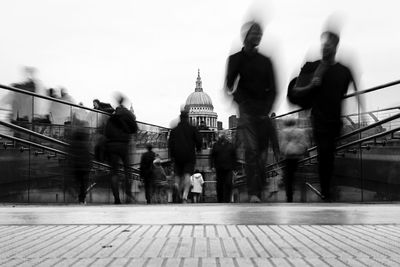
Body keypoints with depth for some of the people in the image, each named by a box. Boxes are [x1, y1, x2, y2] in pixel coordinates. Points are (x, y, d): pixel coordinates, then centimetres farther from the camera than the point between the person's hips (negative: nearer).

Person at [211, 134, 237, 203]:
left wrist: (233, 166, 3)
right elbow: (212, 156, 8)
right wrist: (212, 165, -1)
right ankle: (220, 200, 14)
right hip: (219, 168, 1)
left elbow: (234, 156, 10)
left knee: (228, 184, -9)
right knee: (219, 184, 4)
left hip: (228, 168, -1)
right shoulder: (216, 145, 9)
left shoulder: (230, 145, 9)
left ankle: (227, 200, -6)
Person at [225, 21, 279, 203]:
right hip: (247, 111, -3)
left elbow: (272, 89, 12)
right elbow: (230, 86, 0)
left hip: (263, 112, 3)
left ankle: (258, 192, 4)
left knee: (262, 153, -1)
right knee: (251, 150, -16)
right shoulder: (236, 59, 9)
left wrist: (266, 108, -2)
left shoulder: (266, 61, 17)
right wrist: (244, 103, -12)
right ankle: (253, 193, -20)